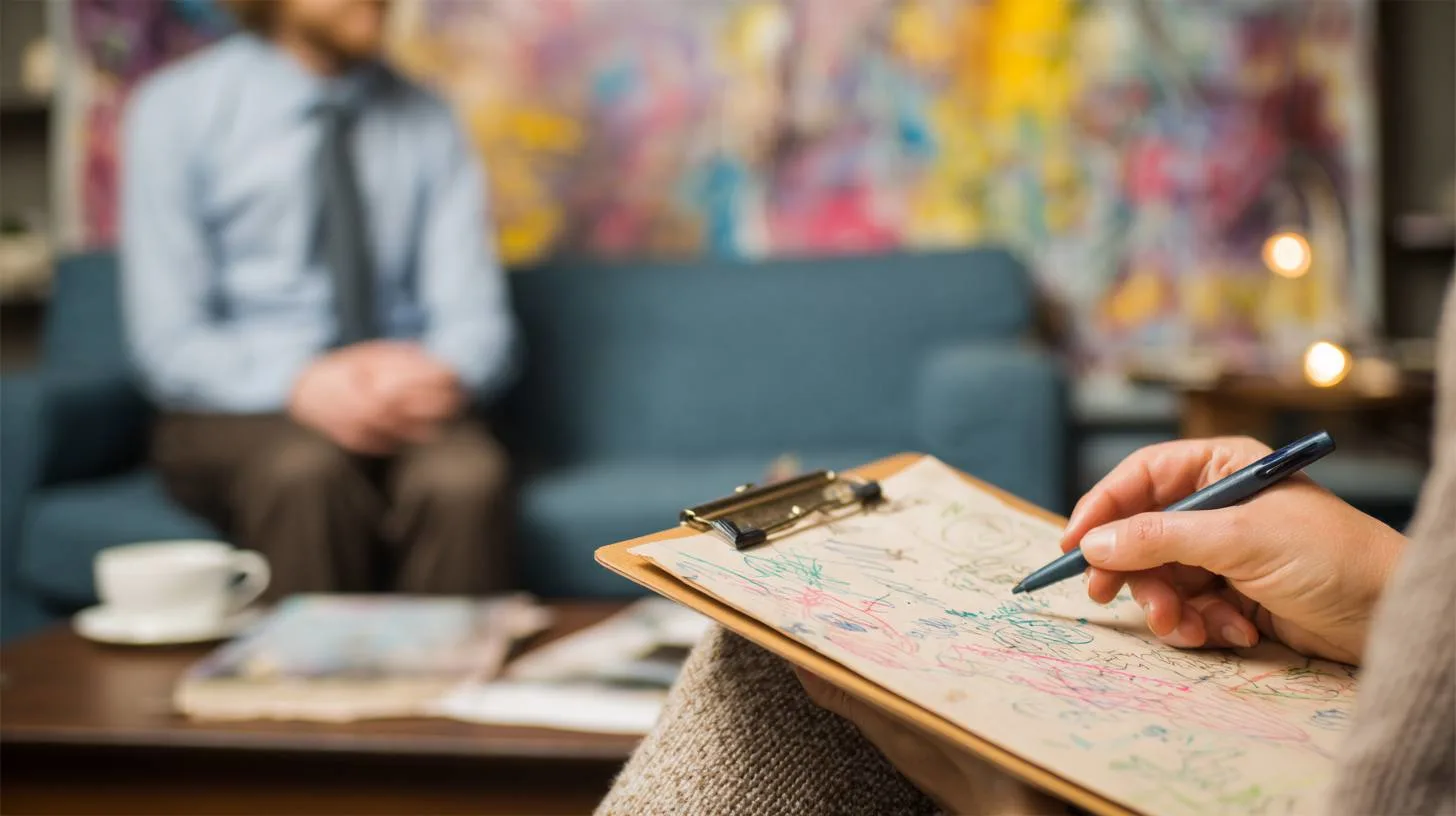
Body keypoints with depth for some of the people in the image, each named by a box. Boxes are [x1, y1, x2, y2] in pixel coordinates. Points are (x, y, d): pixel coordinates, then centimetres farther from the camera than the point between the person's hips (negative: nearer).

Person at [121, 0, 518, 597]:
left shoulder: (427, 122, 7)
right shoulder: (177, 110, 0)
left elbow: (477, 317, 2)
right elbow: (169, 343, -6)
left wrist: (445, 374, -23)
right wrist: (300, 386, -25)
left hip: (404, 412, 2)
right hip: (236, 415, -1)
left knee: (462, 473, -32)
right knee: (306, 469, -35)